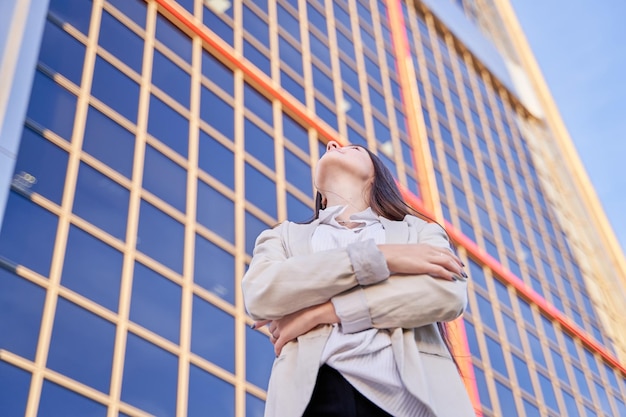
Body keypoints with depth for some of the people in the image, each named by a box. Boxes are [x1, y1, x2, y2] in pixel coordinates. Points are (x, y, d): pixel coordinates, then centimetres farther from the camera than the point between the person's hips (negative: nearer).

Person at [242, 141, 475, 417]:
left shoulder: (419, 230, 19)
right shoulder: (284, 236, 21)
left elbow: (449, 293, -1)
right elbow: (259, 294, 0)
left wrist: (323, 311, -4)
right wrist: (379, 256, -4)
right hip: (319, 391, 1)